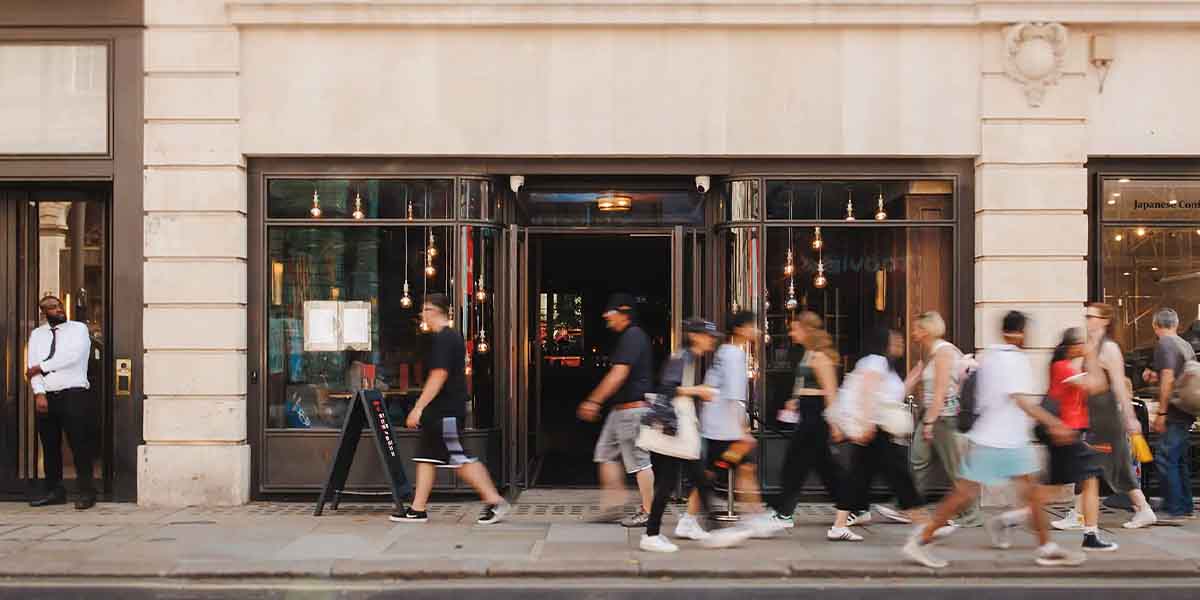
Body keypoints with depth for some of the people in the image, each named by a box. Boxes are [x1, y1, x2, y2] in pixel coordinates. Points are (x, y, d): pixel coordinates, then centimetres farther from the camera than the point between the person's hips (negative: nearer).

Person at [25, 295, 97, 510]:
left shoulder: (79, 329, 3)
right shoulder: (36, 335, 14)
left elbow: (72, 356, -13)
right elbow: (32, 366, 4)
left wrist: (41, 367, -7)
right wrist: (39, 393, -9)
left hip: (74, 395, -4)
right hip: (45, 396, 4)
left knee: (80, 444, -6)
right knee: (50, 446, 9)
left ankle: (86, 492, -1)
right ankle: (54, 491, 18)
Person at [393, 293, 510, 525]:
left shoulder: (443, 339, -15)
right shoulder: (452, 336, 17)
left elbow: (439, 376, -22)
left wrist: (418, 408, -20)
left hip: (446, 411, -11)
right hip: (440, 412, 11)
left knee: (462, 459, -7)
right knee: (425, 457, 10)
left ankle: (495, 501, -3)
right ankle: (418, 509, 13)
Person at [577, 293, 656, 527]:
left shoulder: (632, 336, -15)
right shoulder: (630, 336, 16)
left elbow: (618, 375, -22)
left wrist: (594, 401, -19)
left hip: (632, 408, -11)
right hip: (621, 409, 11)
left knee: (639, 459, -4)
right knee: (605, 453, 11)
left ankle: (648, 512, 3)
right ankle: (612, 506, 14)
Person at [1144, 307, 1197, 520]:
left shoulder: (1164, 344, -10)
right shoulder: (1186, 345, 17)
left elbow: (1168, 379, -18)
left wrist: (1161, 413, -18)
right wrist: (1156, 377, 27)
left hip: (1175, 413, -9)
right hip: (1187, 412, 9)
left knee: (1165, 458, -7)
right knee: (1180, 459, 15)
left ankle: (1175, 508, -7)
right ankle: (1186, 507, 20)